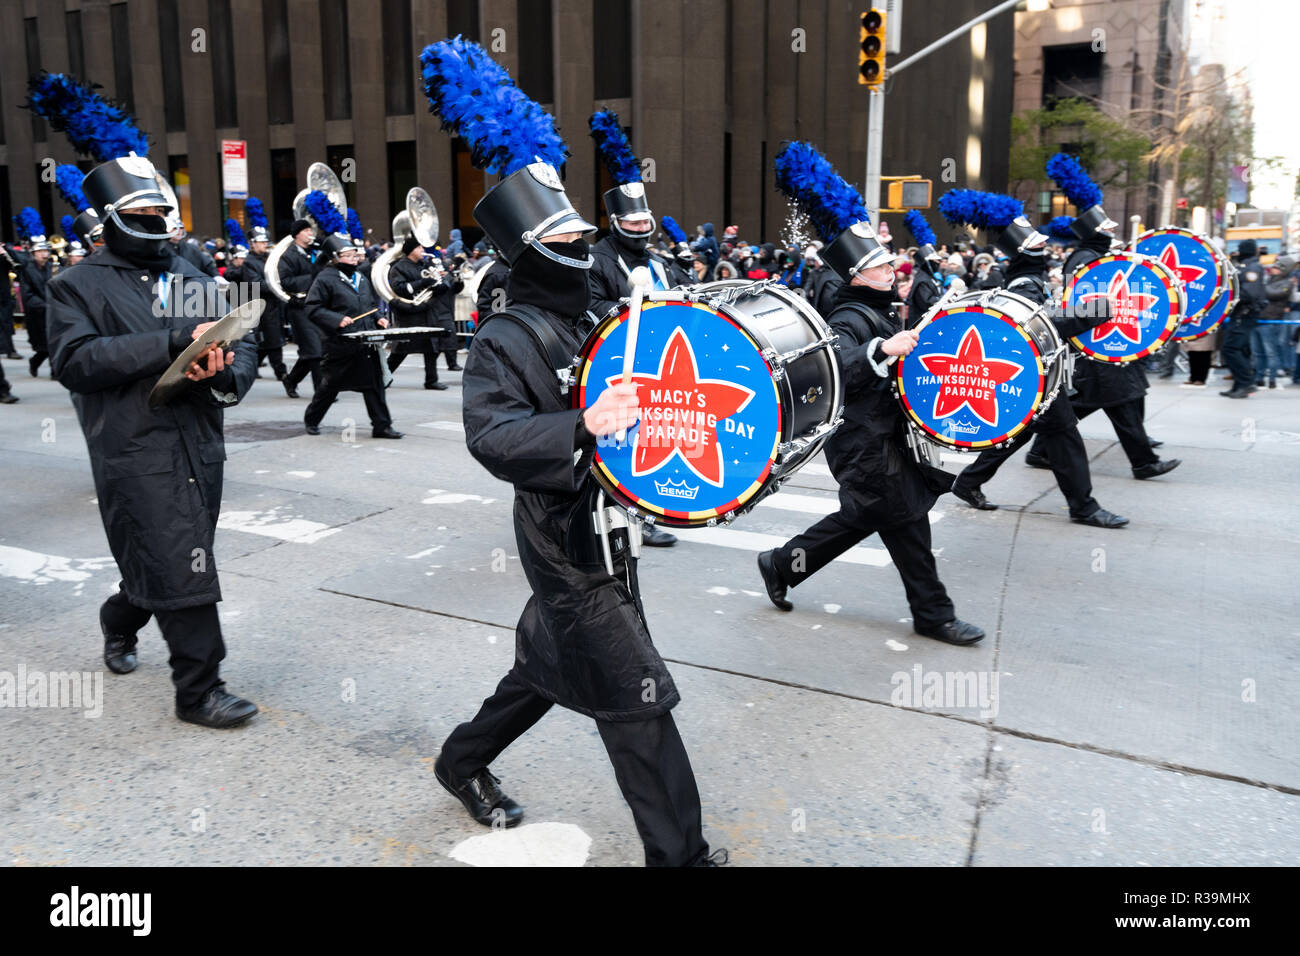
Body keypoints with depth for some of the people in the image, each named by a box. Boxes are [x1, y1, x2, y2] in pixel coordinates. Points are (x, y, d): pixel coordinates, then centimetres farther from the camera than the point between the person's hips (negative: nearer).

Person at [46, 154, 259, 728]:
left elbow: (243, 347, 13)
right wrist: (173, 341, -23)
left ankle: (119, 623, 48)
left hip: (200, 449, 6)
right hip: (135, 455, -5)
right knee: (181, 571, -8)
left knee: (165, 564, 19)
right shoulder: (78, 286, 1)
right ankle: (199, 691, 4)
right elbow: (74, 360, -15)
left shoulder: (196, 280, 15)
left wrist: (226, 375, -13)